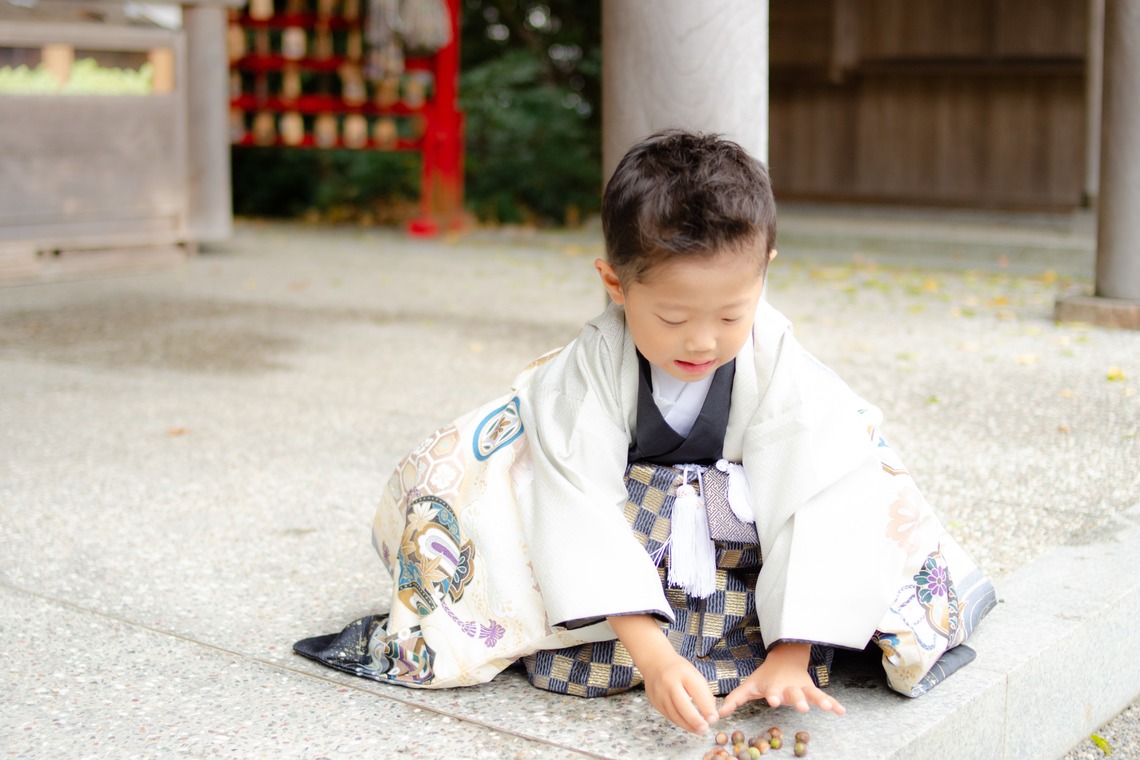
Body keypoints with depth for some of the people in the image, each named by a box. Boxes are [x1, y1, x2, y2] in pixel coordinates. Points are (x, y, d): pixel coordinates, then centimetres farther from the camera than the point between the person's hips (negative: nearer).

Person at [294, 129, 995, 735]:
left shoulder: (782, 370, -24)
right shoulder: (590, 370, -27)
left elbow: (813, 505, -25)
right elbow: (580, 506, -33)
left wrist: (791, 655, -32)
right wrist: (650, 652, -43)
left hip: (739, 530, 2)